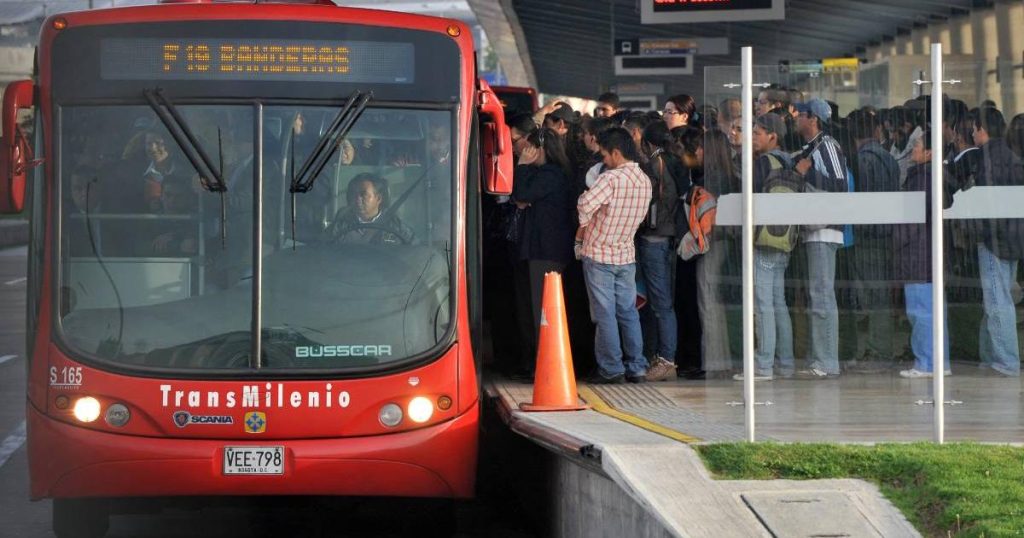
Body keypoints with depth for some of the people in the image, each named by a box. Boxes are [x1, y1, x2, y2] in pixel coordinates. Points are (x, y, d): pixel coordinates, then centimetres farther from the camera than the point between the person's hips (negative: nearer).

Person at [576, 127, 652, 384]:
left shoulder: (611, 178, -22)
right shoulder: (645, 181, 2)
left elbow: (585, 204, -32)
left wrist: (582, 229, -11)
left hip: (599, 254, -6)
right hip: (626, 254, 6)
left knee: (605, 314, 0)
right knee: (628, 312, 12)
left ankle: (611, 369, 2)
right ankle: (636, 368, 12)